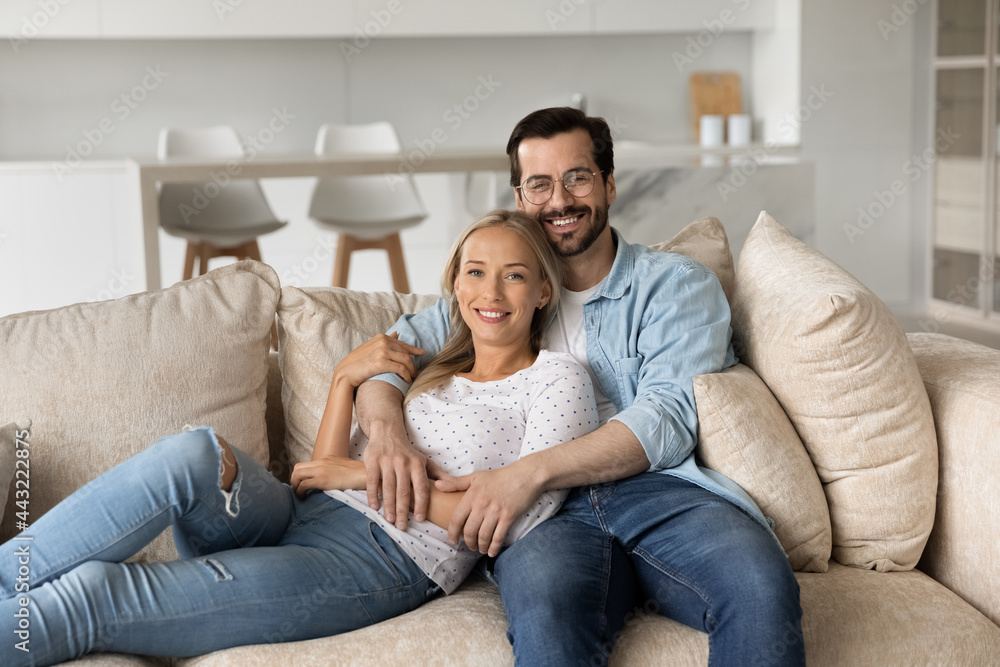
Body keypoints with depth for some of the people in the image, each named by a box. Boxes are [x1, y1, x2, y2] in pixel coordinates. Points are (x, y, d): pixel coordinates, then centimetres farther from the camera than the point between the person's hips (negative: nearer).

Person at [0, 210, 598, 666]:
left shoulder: (556, 379, 7)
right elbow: (324, 478, 15)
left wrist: (373, 474, -7)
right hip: (292, 518, 5)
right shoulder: (430, 370, 24)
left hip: (382, 561, -5)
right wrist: (345, 380, 0)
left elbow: (520, 519, -10)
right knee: (196, 453, -31)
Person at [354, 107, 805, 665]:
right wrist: (385, 428, -7)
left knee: (760, 583, -35)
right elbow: (389, 351, 19)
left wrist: (530, 472, -15)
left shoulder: (677, 283, 15)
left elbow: (666, 418, -1)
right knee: (543, 598, -38)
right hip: (550, 514, 0)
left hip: (665, 492, 0)